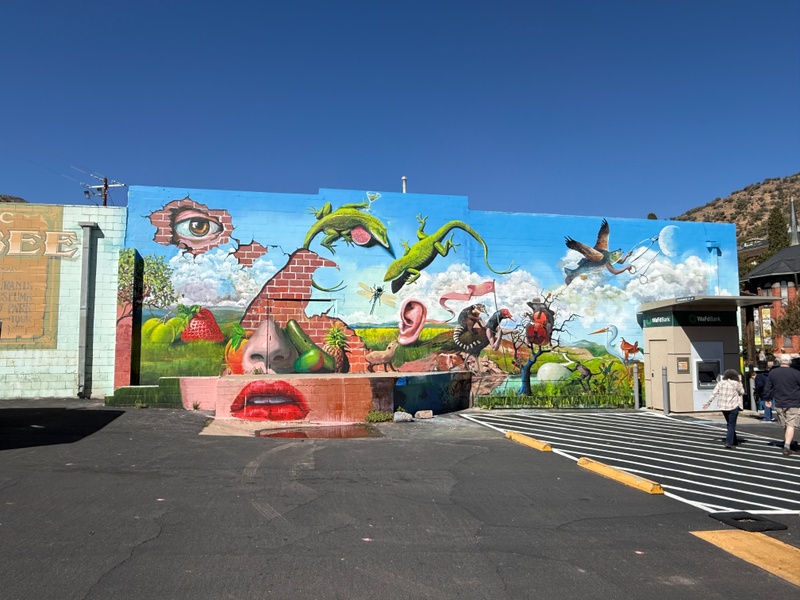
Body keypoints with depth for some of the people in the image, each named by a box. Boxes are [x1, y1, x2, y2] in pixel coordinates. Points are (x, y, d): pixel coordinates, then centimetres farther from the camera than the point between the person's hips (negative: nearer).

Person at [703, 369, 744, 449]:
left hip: (723, 406, 5)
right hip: (733, 406, -5)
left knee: (730, 424, 18)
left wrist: (709, 402, 3)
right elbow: (742, 392, 5)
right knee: (732, 424, -1)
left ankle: (733, 441, 25)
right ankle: (729, 442, -11)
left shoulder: (720, 382, 4)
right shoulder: (736, 383, -7)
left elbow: (714, 393, 0)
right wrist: (740, 385, 19)